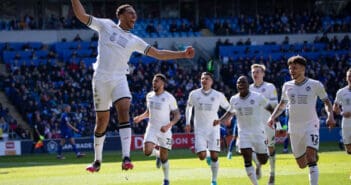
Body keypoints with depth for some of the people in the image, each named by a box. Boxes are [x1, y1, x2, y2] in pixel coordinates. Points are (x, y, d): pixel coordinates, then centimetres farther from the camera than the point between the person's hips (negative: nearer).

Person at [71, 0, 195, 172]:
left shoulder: (134, 41, 13)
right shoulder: (106, 26, 9)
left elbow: (158, 54, 12)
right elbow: (82, 15, 7)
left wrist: (182, 54, 6)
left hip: (119, 79, 1)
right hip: (101, 79, -1)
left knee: (124, 110, -22)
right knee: (102, 120, 2)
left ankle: (126, 158, -31)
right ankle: (97, 161, 20)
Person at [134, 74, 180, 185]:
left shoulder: (169, 98, -11)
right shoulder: (149, 96, 4)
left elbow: (177, 115, -8)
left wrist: (168, 125, -24)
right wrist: (140, 117, 1)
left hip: (164, 130, -3)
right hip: (152, 129, 3)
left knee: (164, 157, 2)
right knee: (147, 151, -19)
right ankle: (157, 154, 18)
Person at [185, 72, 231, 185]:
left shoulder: (218, 95, -3)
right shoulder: (194, 94, 0)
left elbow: (228, 107, 11)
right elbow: (189, 107, 18)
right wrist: (187, 123, 14)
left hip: (213, 129, 0)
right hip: (199, 130, 0)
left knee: (214, 156, -6)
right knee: (202, 156, -11)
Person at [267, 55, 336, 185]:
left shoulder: (315, 85, -4)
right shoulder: (287, 86, 6)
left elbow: (326, 102, 6)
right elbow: (282, 105, 20)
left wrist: (330, 116, -11)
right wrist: (272, 117, 5)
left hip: (311, 126, -4)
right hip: (294, 129, 4)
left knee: (311, 158, -23)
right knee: (302, 165, 10)